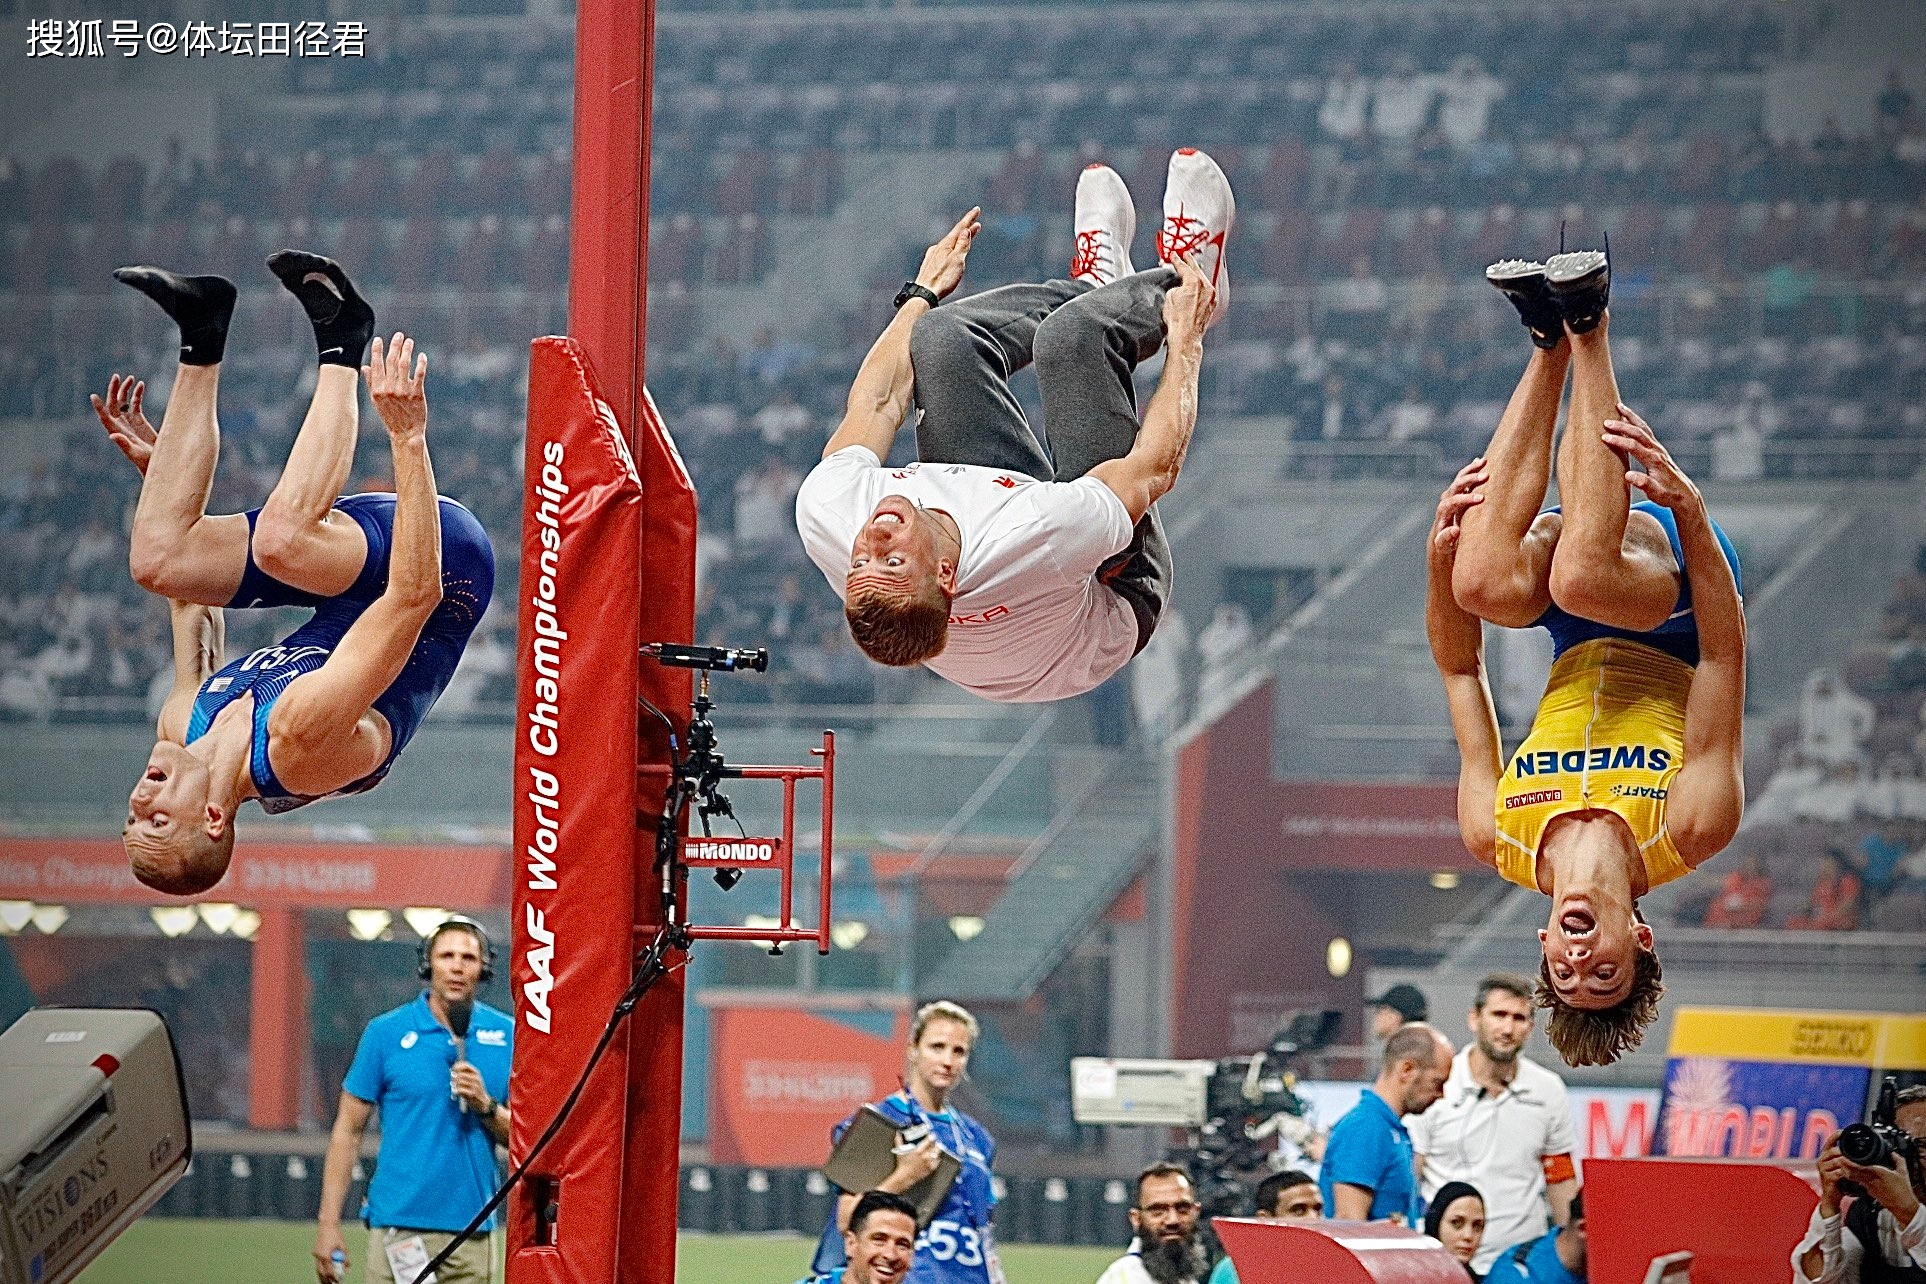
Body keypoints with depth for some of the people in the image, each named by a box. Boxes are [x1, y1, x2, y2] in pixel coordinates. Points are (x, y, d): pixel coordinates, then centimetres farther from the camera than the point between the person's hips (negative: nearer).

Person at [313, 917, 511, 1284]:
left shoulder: (508, 1036, 8)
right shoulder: (386, 1032, 3)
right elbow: (348, 1130, 3)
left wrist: (485, 1106, -10)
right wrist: (328, 1223, -2)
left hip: (471, 1230, 2)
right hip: (398, 1223, -2)